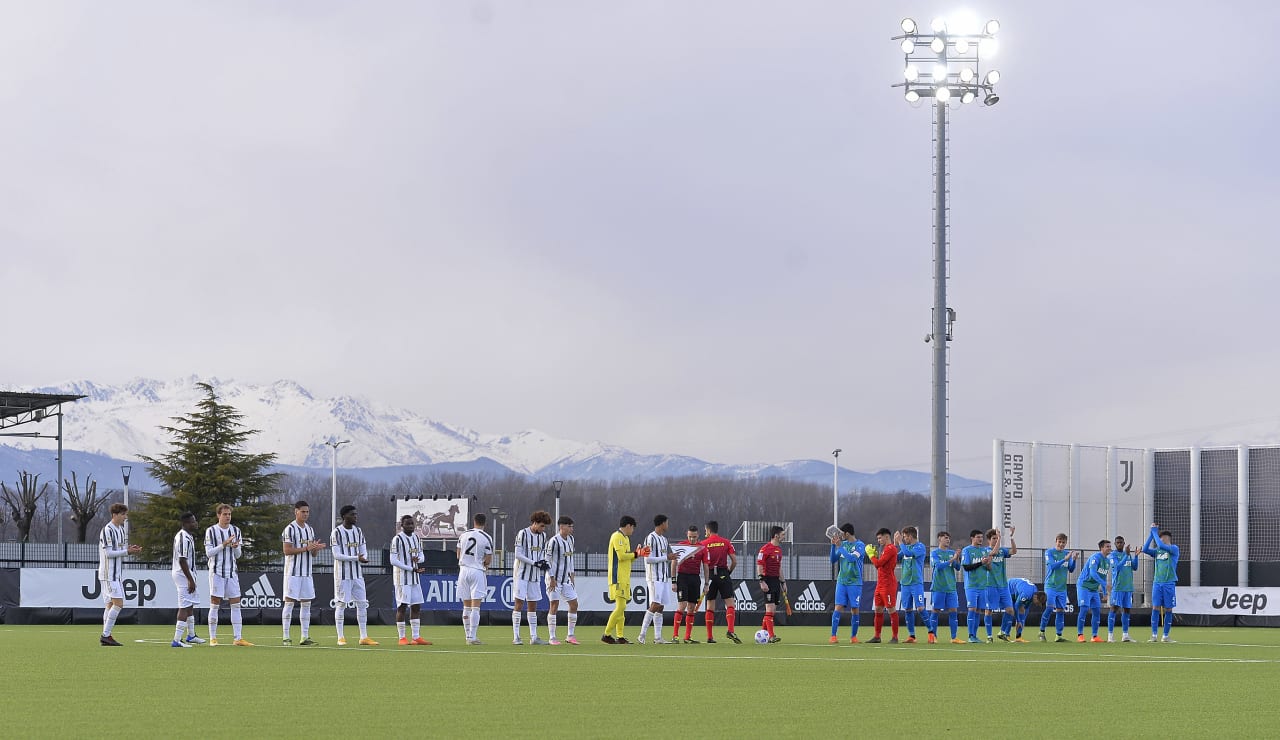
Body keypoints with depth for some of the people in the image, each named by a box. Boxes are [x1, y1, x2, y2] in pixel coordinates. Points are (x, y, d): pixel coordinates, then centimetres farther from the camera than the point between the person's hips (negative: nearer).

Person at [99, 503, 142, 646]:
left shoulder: (122, 530, 15)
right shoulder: (107, 530, -13)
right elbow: (108, 553, -17)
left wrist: (131, 550, -1)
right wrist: (127, 551, -19)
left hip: (117, 574, 9)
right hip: (108, 573, -9)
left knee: (110, 604, 9)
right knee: (118, 603, -14)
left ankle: (106, 636, 12)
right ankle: (105, 635, -11)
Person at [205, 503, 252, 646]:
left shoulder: (236, 531, 11)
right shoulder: (211, 531, -2)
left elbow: (238, 555, 12)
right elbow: (209, 553, -8)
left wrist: (236, 547, -10)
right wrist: (224, 544, -18)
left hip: (232, 572, 4)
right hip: (217, 572, -4)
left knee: (236, 605, 0)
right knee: (215, 605, -1)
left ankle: (238, 638, 1)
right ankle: (213, 638, 4)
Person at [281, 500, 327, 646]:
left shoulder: (310, 530, 15)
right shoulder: (290, 529, -8)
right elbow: (287, 550, -15)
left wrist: (316, 548, -5)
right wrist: (306, 548, -19)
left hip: (307, 573, 7)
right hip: (293, 572, -7)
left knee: (306, 604, 5)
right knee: (289, 602, -5)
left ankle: (305, 637, 8)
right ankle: (286, 637, -3)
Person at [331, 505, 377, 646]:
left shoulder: (358, 531, 13)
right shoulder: (337, 532, -8)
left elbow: (364, 551, 14)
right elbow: (336, 555, -14)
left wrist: (364, 558, -11)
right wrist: (356, 558, -21)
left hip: (357, 574, 6)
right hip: (342, 574, -6)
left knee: (362, 604, 3)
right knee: (341, 604, -3)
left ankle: (364, 637, 7)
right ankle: (341, 638, 1)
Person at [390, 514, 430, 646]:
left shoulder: (416, 538, 12)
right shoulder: (397, 539, -11)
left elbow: (422, 555, 18)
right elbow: (393, 561, -15)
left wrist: (418, 559, -8)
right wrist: (412, 569, -18)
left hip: (415, 578, 7)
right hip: (402, 578, -7)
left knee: (416, 607, 7)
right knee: (402, 606, -5)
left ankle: (416, 637, 10)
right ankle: (402, 638, -1)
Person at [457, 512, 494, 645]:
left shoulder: (463, 535, 6)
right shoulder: (486, 538, -6)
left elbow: (458, 555, 11)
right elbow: (488, 561, -6)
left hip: (464, 569, 4)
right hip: (478, 571, -4)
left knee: (466, 607, 10)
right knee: (475, 607, -5)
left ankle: (468, 636, 12)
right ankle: (473, 637, -10)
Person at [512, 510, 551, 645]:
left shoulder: (542, 536, 10)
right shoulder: (522, 534, -10)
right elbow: (518, 555, -14)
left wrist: (543, 563, -5)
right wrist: (534, 563, -19)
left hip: (535, 575, 7)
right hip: (521, 574, -7)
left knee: (532, 606, 9)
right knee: (519, 604, -8)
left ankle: (533, 637, 12)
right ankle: (516, 637, -7)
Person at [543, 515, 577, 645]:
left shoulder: (570, 539, 11)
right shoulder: (554, 541, -14)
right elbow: (548, 560, -14)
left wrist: (571, 575, 17)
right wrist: (552, 579, -16)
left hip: (566, 579, 8)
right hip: (555, 579, -8)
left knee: (574, 604, 4)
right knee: (554, 605, -5)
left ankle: (570, 636, 12)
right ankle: (552, 637, 0)